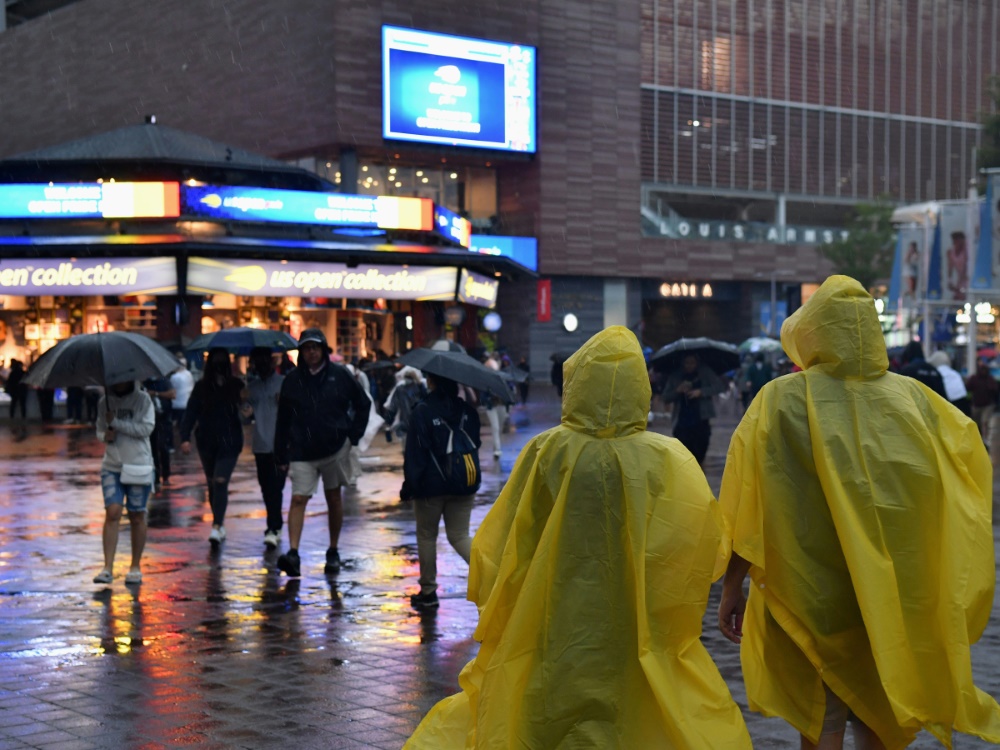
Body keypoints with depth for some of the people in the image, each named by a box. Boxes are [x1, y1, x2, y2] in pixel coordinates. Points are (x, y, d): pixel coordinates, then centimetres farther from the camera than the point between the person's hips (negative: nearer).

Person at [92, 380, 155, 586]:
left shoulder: (143, 399, -3)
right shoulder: (105, 401, 8)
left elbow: (146, 428, -13)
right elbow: (100, 429, 17)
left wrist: (117, 423, -17)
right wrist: (105, 435, -7)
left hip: (138, 466, -2)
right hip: (112, 466, 2)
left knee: (137, 516, 4)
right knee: (112, 513, -10)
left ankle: (136, 567, 16)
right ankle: (108, 568, -10)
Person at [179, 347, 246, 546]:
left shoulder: (236, 385, 0)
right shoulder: (201, 387, 1)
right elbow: (190, 413, -4)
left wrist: (244, 400, -14)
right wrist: (185, 438, -14)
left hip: (229, 442, -2)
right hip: (206, 442, 2)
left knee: (220, 482, -14)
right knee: (212, 483, 13)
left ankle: (217, 526, -19)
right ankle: (219, 523, 26)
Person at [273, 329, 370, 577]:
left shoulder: (339, 375, -2)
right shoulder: (292, 380, 1)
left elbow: (363, 404, 10)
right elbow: (283, 420, 6)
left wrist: (353, 435, 1)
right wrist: (281, 455, 3)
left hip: (335, 447, 0)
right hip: (302, 452, 0)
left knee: (334, 498, 11)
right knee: (298, 499, -11)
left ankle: (333, 552, 23)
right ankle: (293, 553, -19)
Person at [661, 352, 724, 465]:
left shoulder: (705, 373, 3)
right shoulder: (675, 376, 5)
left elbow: (719, 386, -7)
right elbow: (666, 397, 3)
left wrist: (701, 391, -19)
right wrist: (678, 390, -16)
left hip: (701, 422, 0)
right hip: (682, 424, 0)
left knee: (699, 455, 4)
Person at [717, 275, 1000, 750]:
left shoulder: (782, 400, -11)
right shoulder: (912, 397, -3)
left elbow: (746, 510, -11)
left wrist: (732, 589, -3)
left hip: (812, 601, -3)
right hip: (897, 602, 3)